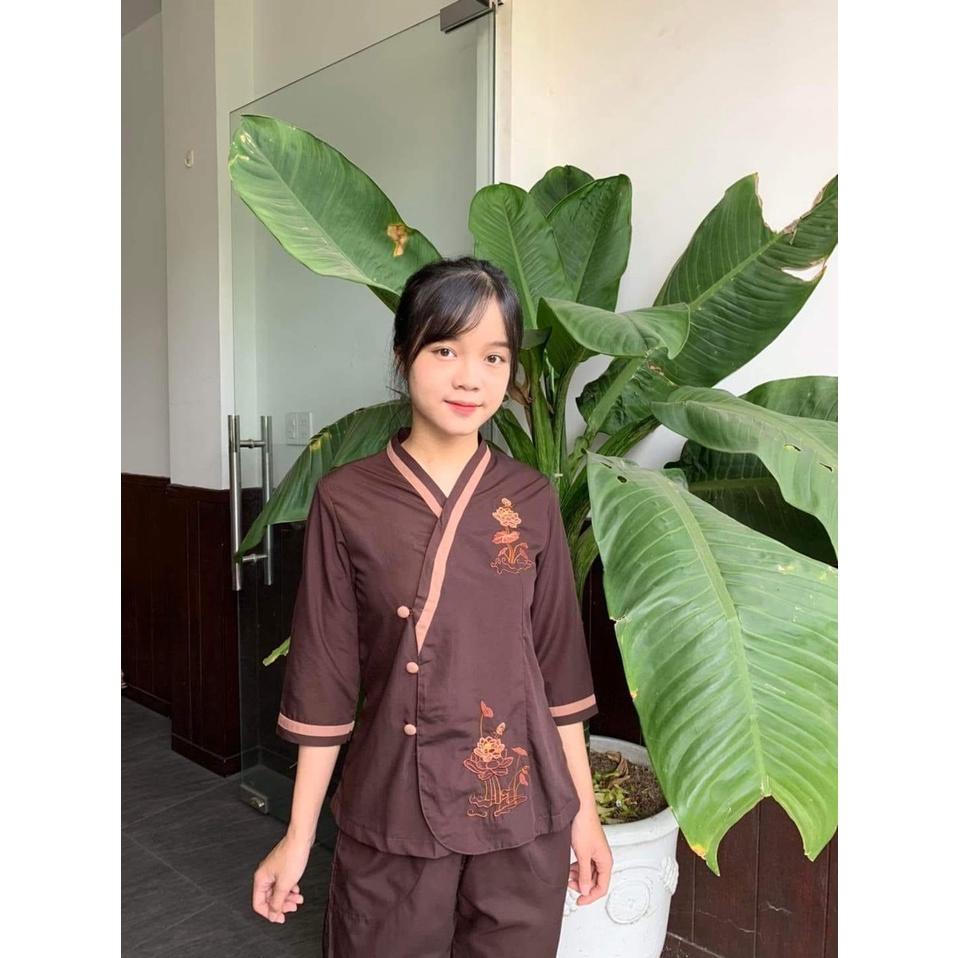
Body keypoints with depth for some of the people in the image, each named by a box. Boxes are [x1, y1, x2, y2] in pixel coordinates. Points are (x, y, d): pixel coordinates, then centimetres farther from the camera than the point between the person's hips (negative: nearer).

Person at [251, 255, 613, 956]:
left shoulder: (532, 500, -3)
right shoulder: (346, 500, -8)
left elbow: (559, 661, 2)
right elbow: (324, 674, -3)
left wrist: (585, 812, 6)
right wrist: (298, 836, 1)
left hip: (523, 815, 2)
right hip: (389, 816, -1)